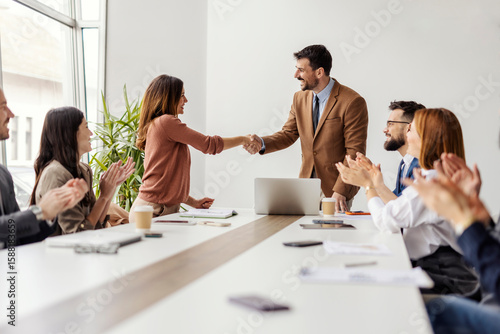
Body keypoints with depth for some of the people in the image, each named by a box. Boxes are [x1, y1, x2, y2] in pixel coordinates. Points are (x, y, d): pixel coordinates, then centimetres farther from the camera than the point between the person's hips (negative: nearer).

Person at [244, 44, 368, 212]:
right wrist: (262, 143, -11)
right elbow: (288, 134, 9)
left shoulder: (352, 102, -16)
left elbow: (355, 151, -17)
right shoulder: (299, 98, 5)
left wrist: (340, 190, -22)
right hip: (306, 185, 5)